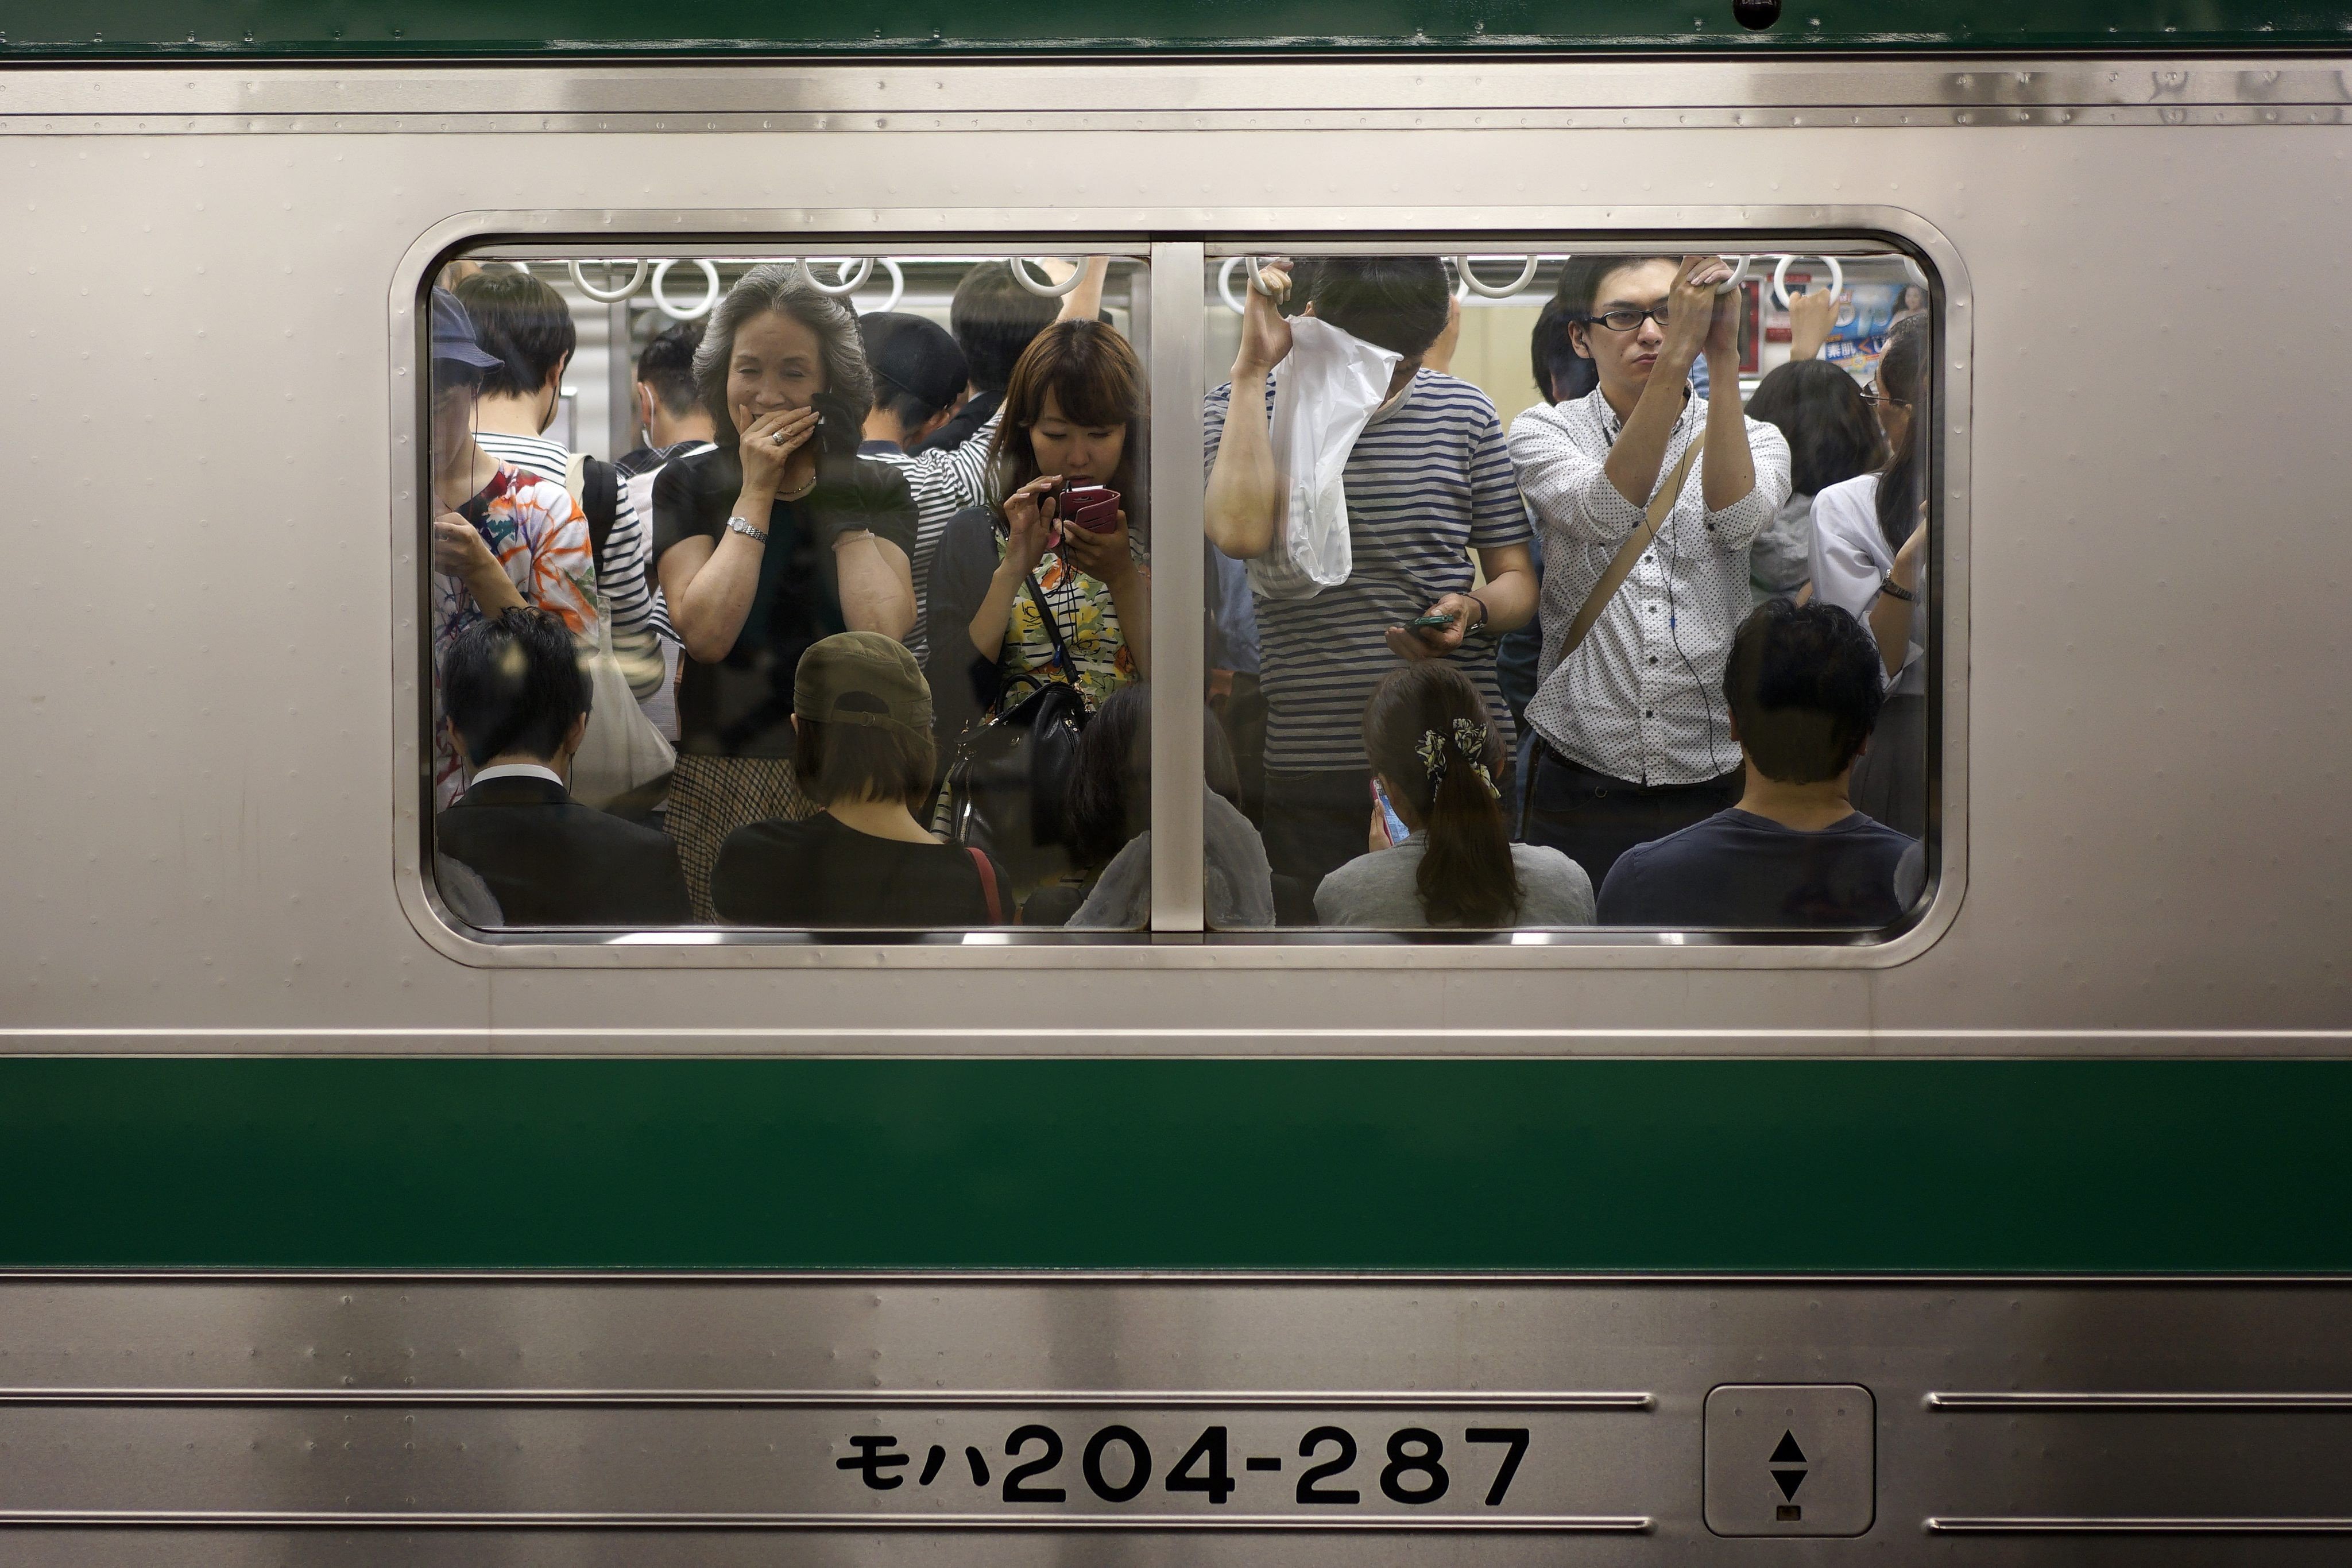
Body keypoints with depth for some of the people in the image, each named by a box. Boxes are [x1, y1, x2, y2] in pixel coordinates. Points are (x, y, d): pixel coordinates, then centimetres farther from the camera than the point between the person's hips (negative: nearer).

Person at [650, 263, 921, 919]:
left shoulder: (877, 488, 4)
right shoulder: (688, 485, 4)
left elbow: (884, 634, -14)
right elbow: (707, 633, -13)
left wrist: (832, 492, -10)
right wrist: (756, 493, -10)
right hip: (721, 776, 0)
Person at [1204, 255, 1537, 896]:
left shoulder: (1466, 412, 7)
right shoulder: (1243, 407, 0)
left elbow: (1517, 580, 11)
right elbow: (1241, 532, -21)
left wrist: (1474, 612, -12)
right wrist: (1253, 367, -16)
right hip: (1309, 766, -2)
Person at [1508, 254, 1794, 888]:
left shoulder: (1755, 439, 6)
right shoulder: (1543, 431, 2)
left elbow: (1737, 519, -18)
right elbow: (1607, 514, -20)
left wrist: (1723, 356, -23)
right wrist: (1677, 357, -28)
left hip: (1719, 784, 1)